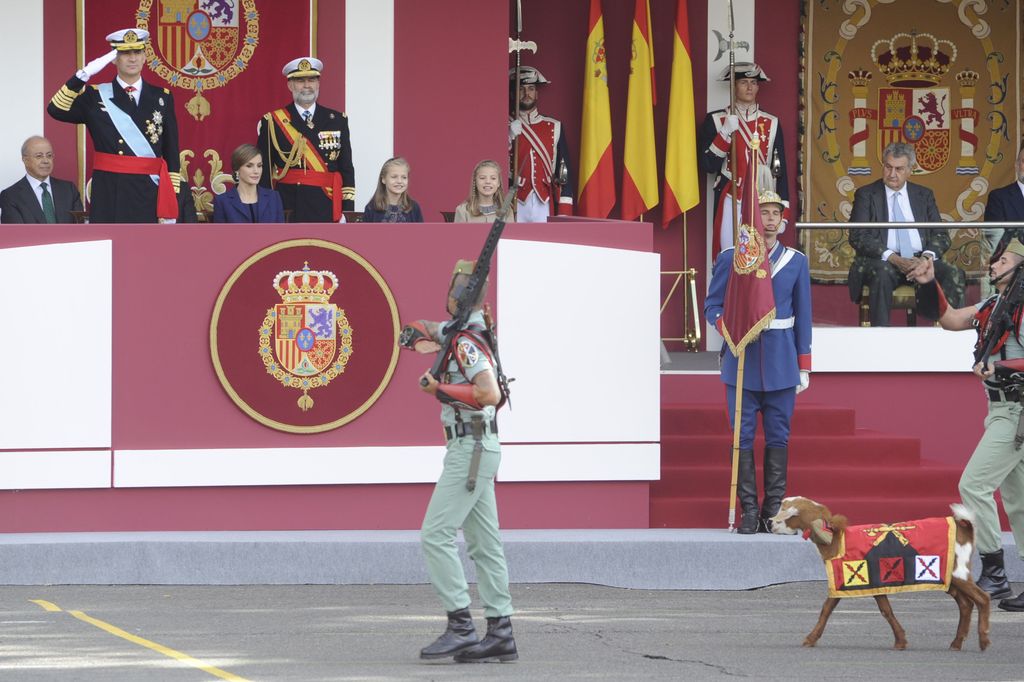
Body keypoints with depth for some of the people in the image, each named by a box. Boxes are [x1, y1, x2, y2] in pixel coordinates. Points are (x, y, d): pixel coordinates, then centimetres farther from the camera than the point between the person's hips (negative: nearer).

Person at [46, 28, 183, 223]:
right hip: (109, 195, -1)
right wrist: (83, 75, -19)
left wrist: (173, 200, 3)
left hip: (149, 195, 1)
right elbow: (57, 110, -11)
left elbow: (172, 155, 9)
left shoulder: (162, 98, 9)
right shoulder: (95, 97, 5)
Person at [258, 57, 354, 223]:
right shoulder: (272, 122, 4)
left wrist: (347, 211, 1)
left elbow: (347, 169, 9)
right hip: (287, 207, -1)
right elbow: (263, 171, 3)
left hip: (326, 208, 1)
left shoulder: (337, 121, 10)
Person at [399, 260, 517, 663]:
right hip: (479, 449, 10)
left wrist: (441, 390, -18)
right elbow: (421, 330, 29)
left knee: (436, 536, -12)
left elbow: (490, 393, -27)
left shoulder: (467, 343, -16)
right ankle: (500, 633, 8)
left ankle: (461, 627, -15)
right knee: (483, 543, 9)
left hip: (470, 450, -10)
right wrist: (419, 336, 6)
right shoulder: (457, 332, 12)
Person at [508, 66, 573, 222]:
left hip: (544, 206, 1)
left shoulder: (554, 128, 10)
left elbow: (564, 173, 8)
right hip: (515, 207, -1)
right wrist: (510, 136, -15)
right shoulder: (507, 128, 6)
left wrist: (564, 212, 0)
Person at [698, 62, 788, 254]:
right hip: (730, 206, -2)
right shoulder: (715, 121, 4)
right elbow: (708, 165, -3)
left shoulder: (771, 124, 10)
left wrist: (782, 215, 4)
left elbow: (780, 171, 10)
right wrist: (726, 132, -14)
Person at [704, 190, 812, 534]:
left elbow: (803, 316, 9)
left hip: (781, 361, 1)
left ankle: (774, 512, 6)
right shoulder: (730, 258, 3)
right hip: (742, 361, -1)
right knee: (743, 435, -2)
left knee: (778, 436, 2)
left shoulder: (796, 261, 7)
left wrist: (804, 366, 6)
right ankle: (749, 512, 1)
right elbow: (712, 305, 5)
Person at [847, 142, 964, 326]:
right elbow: (858, 237, -4)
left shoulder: (924, 195, 18)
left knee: (954, 274, -25)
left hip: (920, 260, 3)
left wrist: (928, 256, -12)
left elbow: (941, 235, 13)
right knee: (882, 272, -38)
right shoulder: (866, 195, 8)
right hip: (883, 261, -3)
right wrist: (893, 258, -18)